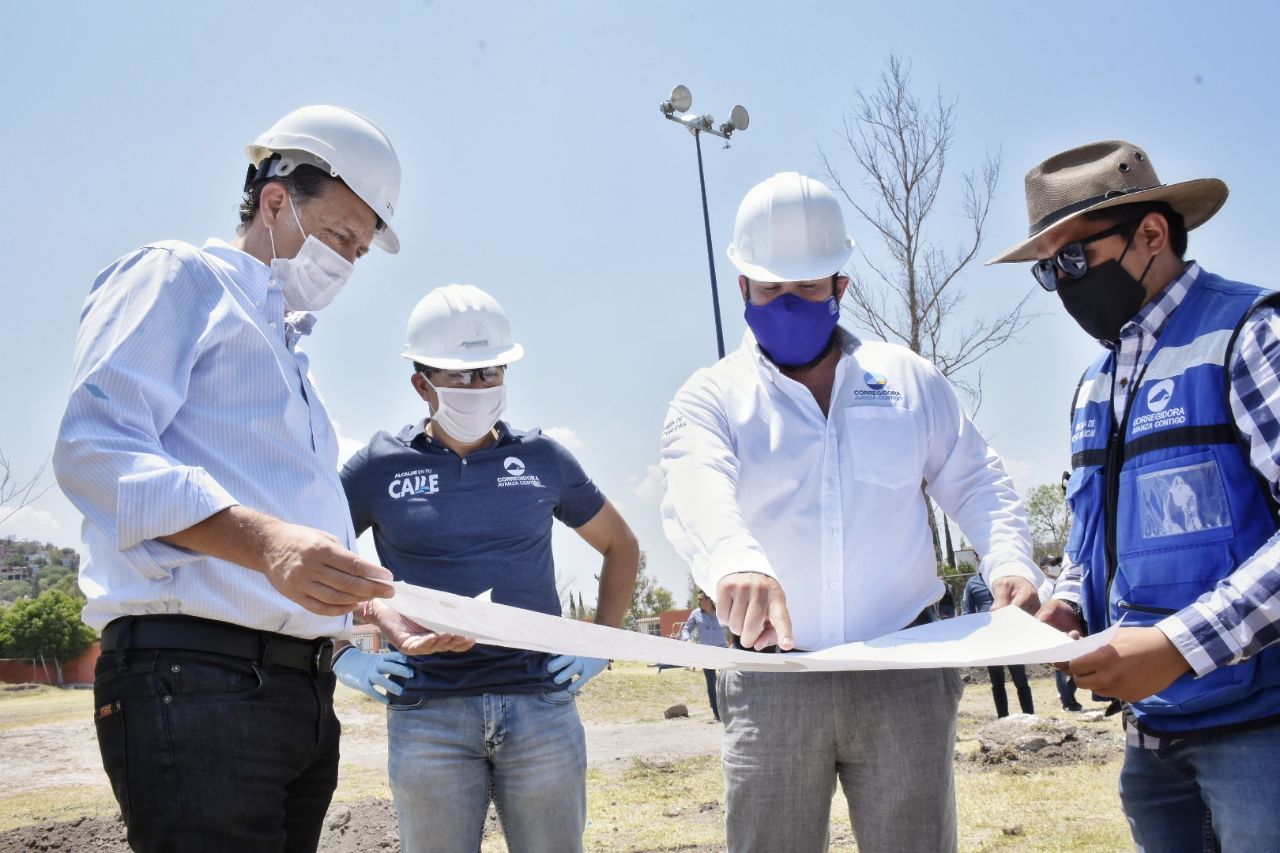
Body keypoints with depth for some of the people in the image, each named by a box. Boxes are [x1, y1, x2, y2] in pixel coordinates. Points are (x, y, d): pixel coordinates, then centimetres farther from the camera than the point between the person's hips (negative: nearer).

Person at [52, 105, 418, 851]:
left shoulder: (289, 353, 29)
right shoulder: (179, 277, 3)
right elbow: (94, 446, -14)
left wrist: (377, 602, 13)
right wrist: (264, 541, -27)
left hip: (306, 691, 9)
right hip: (195, 675, -9)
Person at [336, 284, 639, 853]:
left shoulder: (542, 458, 7)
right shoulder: (381, 465, 2)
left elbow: (620, 546, 19)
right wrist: (340, 657, 1)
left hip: (543, 705, 1)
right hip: (427, 715, -1)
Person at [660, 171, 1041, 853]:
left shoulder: (907, 380, 10)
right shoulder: (711, 398, 0)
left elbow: (976, 484, 12)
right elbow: (696, 491, -20)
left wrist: (1009, 561, -9)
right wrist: (734, 562, -43)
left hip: (903, 675, 2)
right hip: (770, 683, -1)